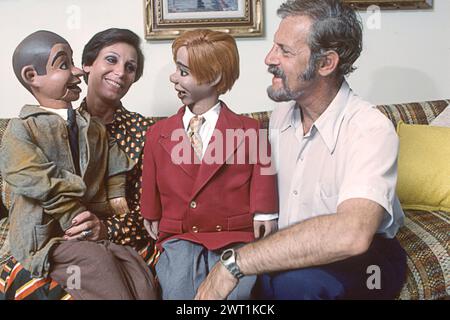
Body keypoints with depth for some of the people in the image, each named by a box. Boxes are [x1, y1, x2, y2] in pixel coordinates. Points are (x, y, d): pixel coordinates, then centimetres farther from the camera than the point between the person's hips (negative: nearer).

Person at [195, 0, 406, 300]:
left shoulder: (370, 129, -22)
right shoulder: (281, 115, 1)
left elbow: (351, 235, -38)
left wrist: (236, 262, -35)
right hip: (290, 251, 6)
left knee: (293, 279, -34)